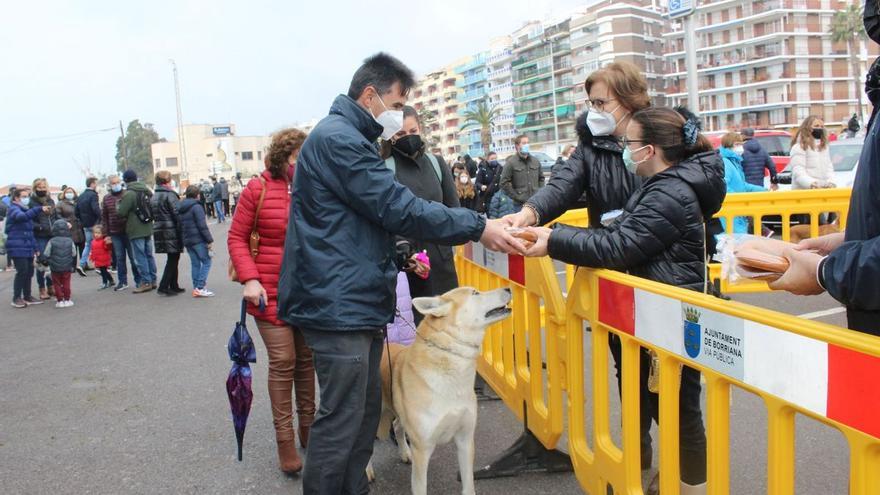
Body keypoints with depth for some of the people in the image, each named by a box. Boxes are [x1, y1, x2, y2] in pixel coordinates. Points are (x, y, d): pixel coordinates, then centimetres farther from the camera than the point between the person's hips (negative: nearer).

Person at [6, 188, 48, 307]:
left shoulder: (26, 209, 19)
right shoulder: (14, 209, -7)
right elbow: (22, 216, -34)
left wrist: (34, 247, 18)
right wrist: (39, 210, -44)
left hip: (28, 247, 8)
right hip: (17, 248, -8)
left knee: (29, 272, 10)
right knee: (22, 271, -10)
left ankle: (27, 297, 20)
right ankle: (16, 298, 0)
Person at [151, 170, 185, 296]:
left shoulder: (153, 197, 14)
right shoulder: (170, 195, -12)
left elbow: (153, 215, 15)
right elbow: (177, 214, -16)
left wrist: (158, 226, 17)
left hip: (159, 230, 8)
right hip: (171, 231, -8)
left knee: (172, 259, 16)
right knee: (173, 259, -1)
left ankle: (174, 286, 20)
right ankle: (163, 286, -6)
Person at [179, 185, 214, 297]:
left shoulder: (182, 209, 14)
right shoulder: (196, 207, -11)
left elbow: (180, 226, 19)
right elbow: (202, 226, -16)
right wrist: (210, 240, -14)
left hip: (187, 240, 8)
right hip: (198, 240, -8)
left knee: (195, 264, 12)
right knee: (206, 262, -2)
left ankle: (196, 288, 11)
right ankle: (200, 287, -10)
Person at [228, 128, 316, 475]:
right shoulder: (258, 190, -4)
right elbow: (237, 238, 0)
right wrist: (249, 279, -12)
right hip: (271, 293, -3)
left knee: (306, 359, 11)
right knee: (282, 361, -3)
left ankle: (307, 426, 28)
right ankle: (284, 437, 11)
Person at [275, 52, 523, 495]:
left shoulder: (348, 139, 20)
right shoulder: (338, 138, -14)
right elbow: (398, 207, -19)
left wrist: (401, 256, 16)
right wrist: (479, 228, -16)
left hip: (357, 300, 11)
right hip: (338, 304, -11)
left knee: (366, 408, 17)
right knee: (342, 419, -3)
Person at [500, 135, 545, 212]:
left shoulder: (535, 161, 10)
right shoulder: (511, 162, -6)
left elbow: (541, 178, 21)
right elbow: (504, 183, -9)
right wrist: (516, 197, -10)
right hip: (521, 204, -5)